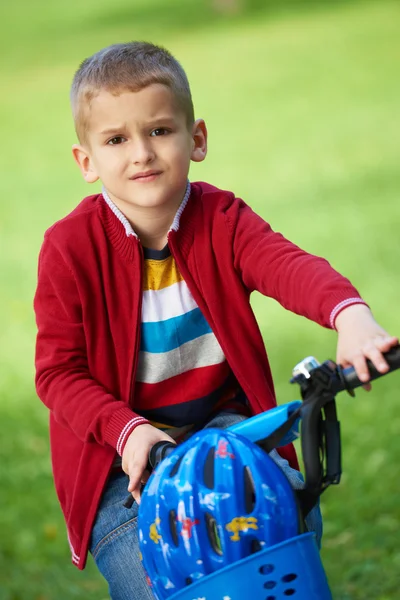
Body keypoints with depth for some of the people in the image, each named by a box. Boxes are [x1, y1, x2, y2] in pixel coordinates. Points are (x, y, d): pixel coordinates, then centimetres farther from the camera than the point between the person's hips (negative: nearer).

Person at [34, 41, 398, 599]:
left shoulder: (220, 219, -8)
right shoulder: (69, 247, -12)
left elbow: (288, 264, -29)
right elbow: (58, 371, -10)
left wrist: (350, 314, -51)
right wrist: (129, 430, -26)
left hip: (222, 422, 2)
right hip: (120, 450, -2)